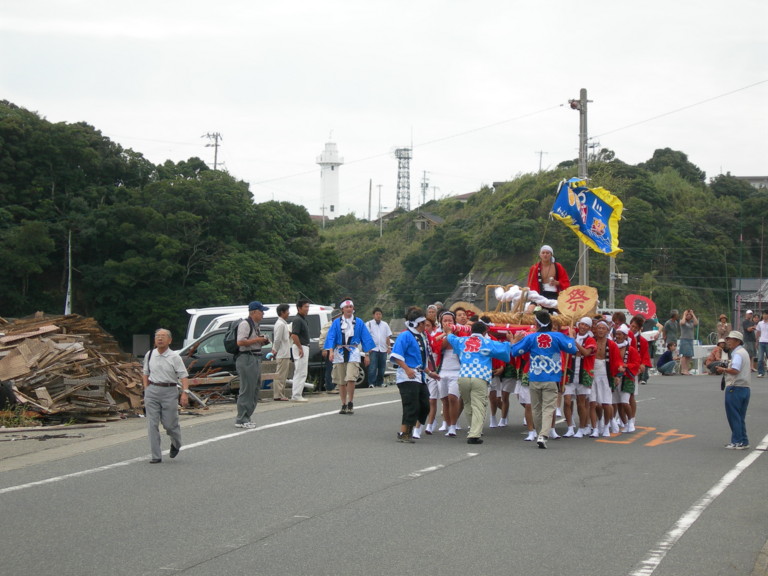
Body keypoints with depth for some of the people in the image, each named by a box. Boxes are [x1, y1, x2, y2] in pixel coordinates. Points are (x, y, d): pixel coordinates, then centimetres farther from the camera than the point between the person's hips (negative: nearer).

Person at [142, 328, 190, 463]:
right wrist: (146, 389, 9)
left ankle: (176, 444, 35)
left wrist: (184, 393, -21)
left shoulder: (174, 357, -5)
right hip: (152, 391, 3)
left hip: (169, 392, -3)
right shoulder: (149, 355, 7)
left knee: (169, 423, 2)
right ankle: (156, 456, 4)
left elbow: (183, 376, -9)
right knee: (152, 424, -2)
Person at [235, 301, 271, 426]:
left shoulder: (255, 325, 19)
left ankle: (246, 418, 19)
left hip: (256, 359, 11)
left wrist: (262, 341, 10)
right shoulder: (245, 324, -12)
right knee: (246, 390, -9)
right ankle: (241, 420, -5)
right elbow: (240, 342, -23)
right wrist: (257, 340, -16)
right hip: (247, 359, -11)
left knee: (254, 390, 13)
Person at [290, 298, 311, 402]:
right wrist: (300, 348, -23)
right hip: (301, 348, -11)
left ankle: (296, 395, 17)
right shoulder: (297, 320, -16)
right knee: (300, 373, -9)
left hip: (304, 348, 11)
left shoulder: (303, 319, 16)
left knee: (301, 373, 13)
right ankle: (296, 395, -8)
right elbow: (294, 335, -24)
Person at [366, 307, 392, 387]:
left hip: (383, 350, 4)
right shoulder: (369, 324, 5)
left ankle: (379, 383, 11)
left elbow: (387, 337, 17)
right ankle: (371, 383, -14)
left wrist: (389, 347, 8)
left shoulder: (385, 325, 16)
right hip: (373, 349, -4)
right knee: (372, 367, -12)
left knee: (382, 368, 4)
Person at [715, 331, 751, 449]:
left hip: (735, 388, -10)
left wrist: (723, 369, -10)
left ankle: (738, 442, -2)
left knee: (734, 416, -3)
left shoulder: (737, 354, -14)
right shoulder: (744, 352, 18)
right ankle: (743, 441, 16)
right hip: (745, 387, 10)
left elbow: (735, 370, -27)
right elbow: (750, 369, 27)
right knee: (740, 417, 14)